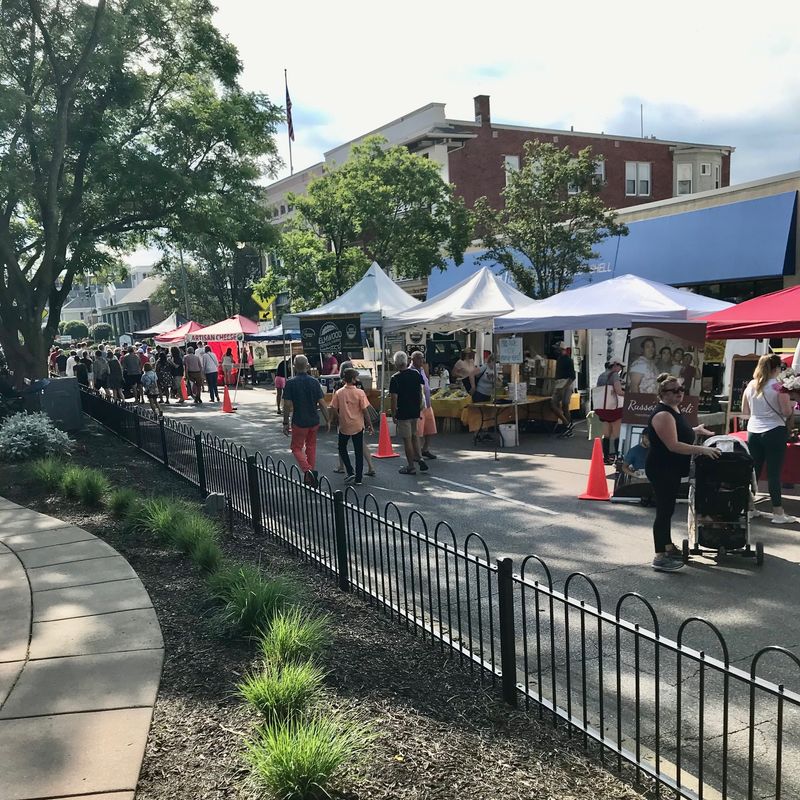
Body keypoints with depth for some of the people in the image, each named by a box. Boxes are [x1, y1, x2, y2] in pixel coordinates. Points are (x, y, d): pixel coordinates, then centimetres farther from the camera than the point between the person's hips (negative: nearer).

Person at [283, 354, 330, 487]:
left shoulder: (290, 383, -11)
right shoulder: (314, 382, -3)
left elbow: (287, 405, -11)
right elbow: (322, 403, -4)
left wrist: (285, 423, -3)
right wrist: (327, 420, 4)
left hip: (299, 422, -4)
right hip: (314, 421, 4)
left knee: (297, 448, 10)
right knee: (311, 447, 19)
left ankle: (307, 470, -14)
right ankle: (311, 479, 25)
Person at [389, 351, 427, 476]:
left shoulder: (395, 378, -14)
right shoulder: (416, 374, 2)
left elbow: (394, 398, -14)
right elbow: (421, 391, 9)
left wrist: (393, 414, -4)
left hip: (403, 413, -6)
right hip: (415, 411, 6)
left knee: (407, 439, 2)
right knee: (414, 436, 22)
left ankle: (411, 467, 7)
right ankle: (419, 458, 13)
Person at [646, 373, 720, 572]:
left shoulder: (674, 409, 11)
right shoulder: (663, 415, -22)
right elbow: (673, 445, -27)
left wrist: (696, 430, 20)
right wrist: (702, 450, -26)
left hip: (671, 470, 10)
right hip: (661, 470, -10)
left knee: (668, 509, 19)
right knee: (664, 510, -7)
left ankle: (668, 547, 33)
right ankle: (660, 557, -2)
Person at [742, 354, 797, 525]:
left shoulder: (750, 386, 5)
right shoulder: (778, 386, -10)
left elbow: (744, 411, 12)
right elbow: (787, 412, -12)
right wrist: (790, 405, 8)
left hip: (753, 432, 5)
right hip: (774, 432, -5)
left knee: (753, 470, 12)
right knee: (774, 472, -2)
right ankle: (778, 513, 4)